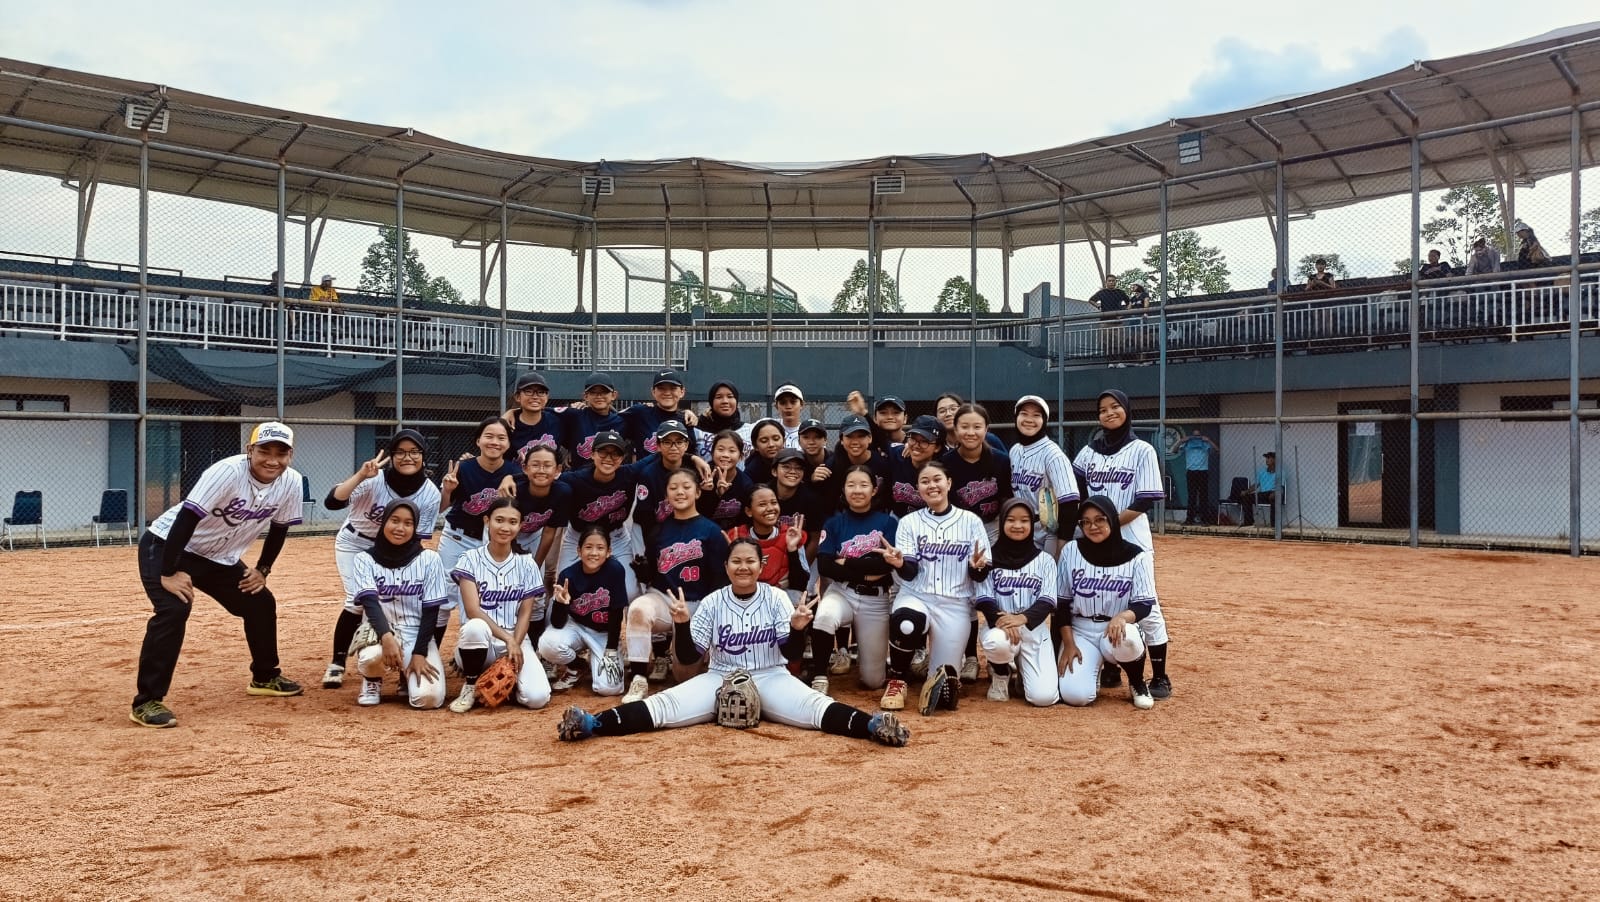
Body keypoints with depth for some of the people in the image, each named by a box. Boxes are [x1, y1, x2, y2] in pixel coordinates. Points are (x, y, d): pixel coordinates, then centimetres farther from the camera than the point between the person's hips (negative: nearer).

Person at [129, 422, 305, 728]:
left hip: (221, 557, 7)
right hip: (167, 547, -7)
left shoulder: (291, 482, -12)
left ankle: (265, 677, 32)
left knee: (262, 604, 11)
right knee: (174, 609, -26)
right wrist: (169, 573, -34)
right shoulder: (228, 472, -32)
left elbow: (279, 528, 5)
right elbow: (186, 519, -34)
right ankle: (146, 701, -17)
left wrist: (262, 569, 4)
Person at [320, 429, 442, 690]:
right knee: (358, 601, -15)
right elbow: (331, 503, -39)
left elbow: (416, 539, -14)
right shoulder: (374, 478, -29)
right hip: (353, 544, -3)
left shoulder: (430, 494, -20)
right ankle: (337, 664, 3)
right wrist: (360, 475, -49)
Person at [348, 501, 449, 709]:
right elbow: (370, 602, -19)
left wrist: (419, 653, -14)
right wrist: (386, 636, -38)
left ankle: (409, 676, 17)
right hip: (380, 634, 0)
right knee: (371, 657, -37)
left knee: (428, 697, -22)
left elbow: (431, 611, -4)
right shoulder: (365, 560, -3)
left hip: (418, 636, 0)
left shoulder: (429, 559, -3)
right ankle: (372, 681, 3)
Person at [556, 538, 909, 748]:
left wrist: (797, 629, -27)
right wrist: (683, 625, -21)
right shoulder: (712, 603, 0)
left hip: (770, 678, -1)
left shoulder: (776, 598, -1)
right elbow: (688, 658, -2)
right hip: (719, 678, 1)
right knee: (664, 705, -22)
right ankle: (592, 723, -34)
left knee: (813, 706, -31)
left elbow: (791, 653, -6)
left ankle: (872, 724, -47)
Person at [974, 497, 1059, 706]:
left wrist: (1023, 618, -25)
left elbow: (1047, 601, -5)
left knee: (1044, 696, -18)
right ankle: (1000, 674, -1)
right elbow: (983, 599, -5)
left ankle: (1023, 671, 20)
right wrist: (999, 619, -26)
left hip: (1034, 629, 1)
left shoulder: (1045, 560, 6)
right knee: (996, 642, -40)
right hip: (1000, 626, -1)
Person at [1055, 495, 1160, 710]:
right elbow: (1061, 603, 1)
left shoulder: (1137, 557, -6)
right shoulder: (1071, 551, -2)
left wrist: (1122, 617, -33)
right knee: (1075, 695, -22)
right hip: (1081, 630, 1)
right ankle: (1090, 671, 17)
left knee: (1124, 639, -39)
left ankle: (1138, 684, -4)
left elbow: (1144, 604, -10)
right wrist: (1068, 644, -7)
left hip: (1119, 628, -1)